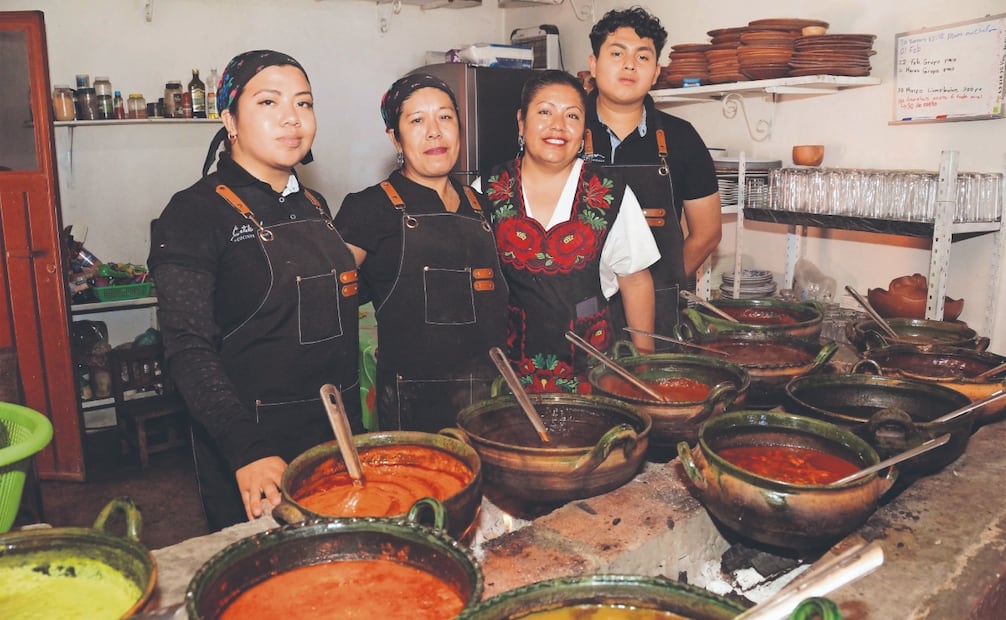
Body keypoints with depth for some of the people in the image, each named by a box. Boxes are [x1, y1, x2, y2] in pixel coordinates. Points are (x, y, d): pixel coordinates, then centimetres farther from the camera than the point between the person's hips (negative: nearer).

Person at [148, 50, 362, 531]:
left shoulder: (313, 206, 9)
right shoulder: (195, 213, -12)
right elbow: (189, 350, -18)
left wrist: (354, 428, 14)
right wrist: (248, 451, -30)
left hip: (337, 436, 7)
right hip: (252, 443, -6)